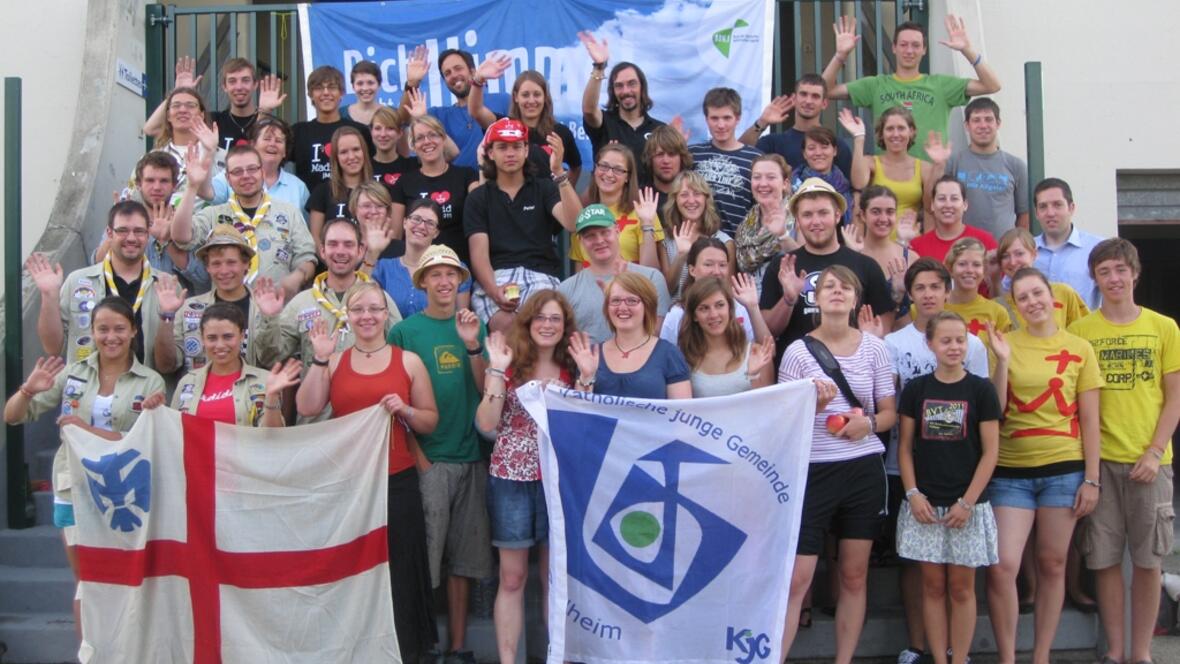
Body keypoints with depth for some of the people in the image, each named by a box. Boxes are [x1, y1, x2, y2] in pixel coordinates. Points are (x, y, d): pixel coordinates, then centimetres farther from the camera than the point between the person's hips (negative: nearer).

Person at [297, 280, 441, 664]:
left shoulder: (409, 361, 6)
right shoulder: (334, 360, 9)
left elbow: (431, 422, 7)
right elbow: (307, 409, -5)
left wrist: (405, 410, -11)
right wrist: (320, 359, -9)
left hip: (397, 483, -1)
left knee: (396, 572, 1)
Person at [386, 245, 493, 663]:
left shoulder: (473, 327, 9)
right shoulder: (404, 331, -1)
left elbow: (486, 390, 2)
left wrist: (472, 345, -13)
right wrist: (418, 457, -9)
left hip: (470, 458, 4)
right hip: (427, 459, -3)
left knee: (462, 557, 9)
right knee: (423, 556, -1)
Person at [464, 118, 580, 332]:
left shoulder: (543, 188, 15)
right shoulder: (478, 198, 15)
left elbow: (574, 224, -5)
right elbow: (479, 252, 3)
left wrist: (559, 172, -16)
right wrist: (493, 290, -18)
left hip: (540, 275, 0)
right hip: (495, 277, 0)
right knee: (505, 324, -34)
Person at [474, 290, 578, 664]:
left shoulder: (571, 371, 6)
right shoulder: (510, 366, -2)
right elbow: (486, 425, -11)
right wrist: (497, 370, -15)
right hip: (511, 481, -2)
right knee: (512, 578, 4)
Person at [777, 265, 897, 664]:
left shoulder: (874, 348, 4)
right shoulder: (798, 351, -3)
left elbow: (890, 413, 9)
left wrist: (869, 423, -12)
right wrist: (811, 406, -20)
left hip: (865, 469, 3)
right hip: (814, 471, -3)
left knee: (854, 577, 10)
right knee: (796, 578, -5)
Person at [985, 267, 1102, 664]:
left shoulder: (1079, 349, 3)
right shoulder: (1006, 344, 2)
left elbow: (1089, 421, 4)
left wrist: (1092, 479, 0)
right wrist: (1003, 361, -11)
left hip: (1064, 468, 0)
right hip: (1011, 470, 0)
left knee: (1052, 565, 8)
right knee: (1002, 566, -8)